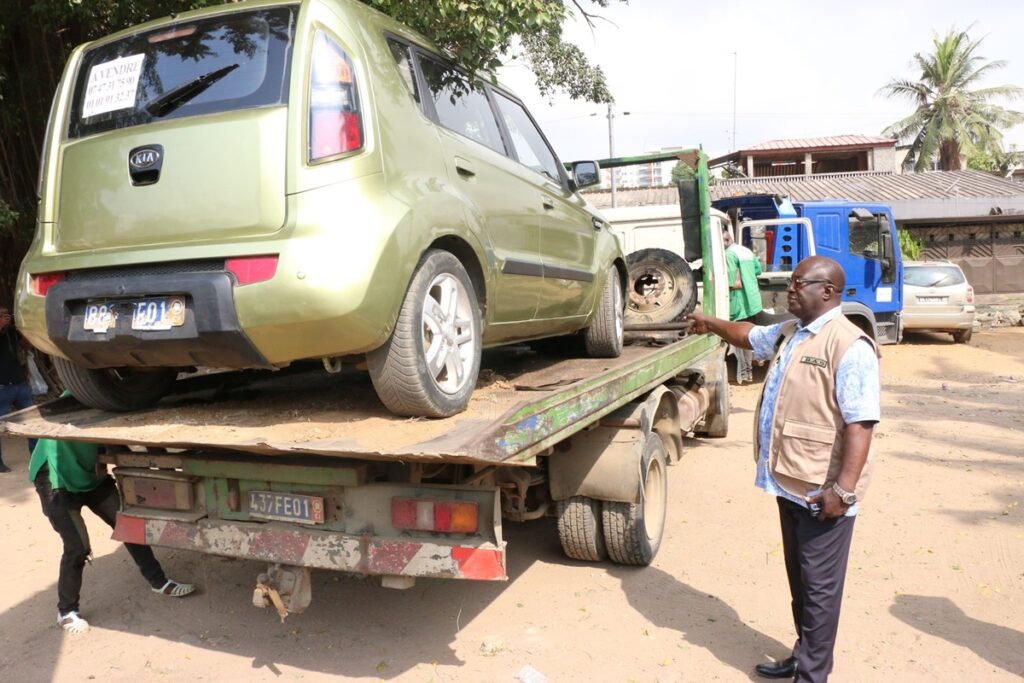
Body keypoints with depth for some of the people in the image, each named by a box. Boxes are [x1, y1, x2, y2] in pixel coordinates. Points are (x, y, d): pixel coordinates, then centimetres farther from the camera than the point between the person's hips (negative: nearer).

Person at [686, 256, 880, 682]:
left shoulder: (849, 346, -19)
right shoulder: (789, 333, 10)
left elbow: (860, 423, -25)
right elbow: (751, 335, 33)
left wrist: (844, 488, -28)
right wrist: (712, 324, 44)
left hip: (823, 491, -9)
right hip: (790, 482, 9)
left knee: (819, 586, 3)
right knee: (799, 579, 20)